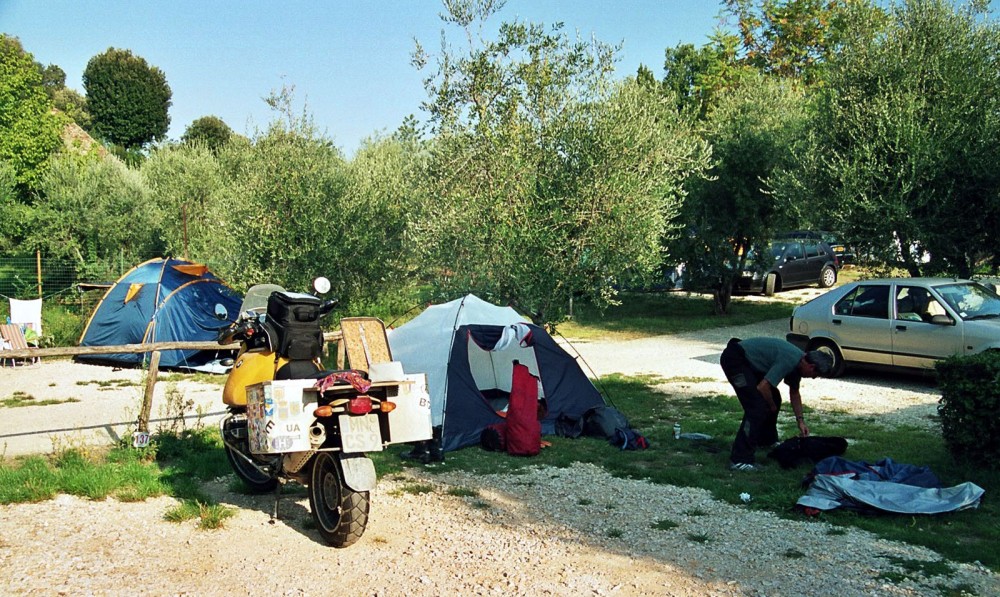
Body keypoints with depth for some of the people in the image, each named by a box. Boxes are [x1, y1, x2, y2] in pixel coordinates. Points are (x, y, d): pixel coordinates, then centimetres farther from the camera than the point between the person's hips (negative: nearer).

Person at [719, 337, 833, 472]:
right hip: (734, 358, -11)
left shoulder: (798, 362, 6)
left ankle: (766, 440, 38)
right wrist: (772, 406, -5)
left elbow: (794, 393, 23)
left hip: (749, 361, 11)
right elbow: (762, 387, -24)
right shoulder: (788, 361, -24)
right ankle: (739, 460, -18)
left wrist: (800, 420, 21)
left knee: (774, 398, 17)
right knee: (757, 407, -16)